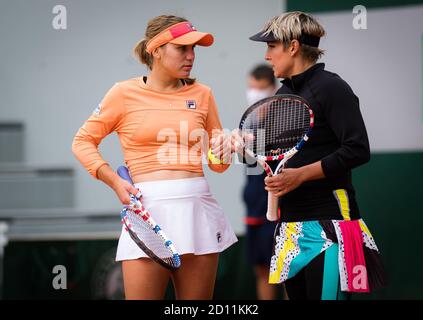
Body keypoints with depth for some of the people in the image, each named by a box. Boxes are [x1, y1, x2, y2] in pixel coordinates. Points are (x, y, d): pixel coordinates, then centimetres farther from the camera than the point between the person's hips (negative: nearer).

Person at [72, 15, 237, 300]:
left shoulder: (201, 94, 11)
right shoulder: (125, 93, 4)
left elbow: (217, 162, 16)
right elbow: (83, 142, 10)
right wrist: (115, 182, -3)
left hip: (198, 208, 3)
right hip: (148, 209, -3)